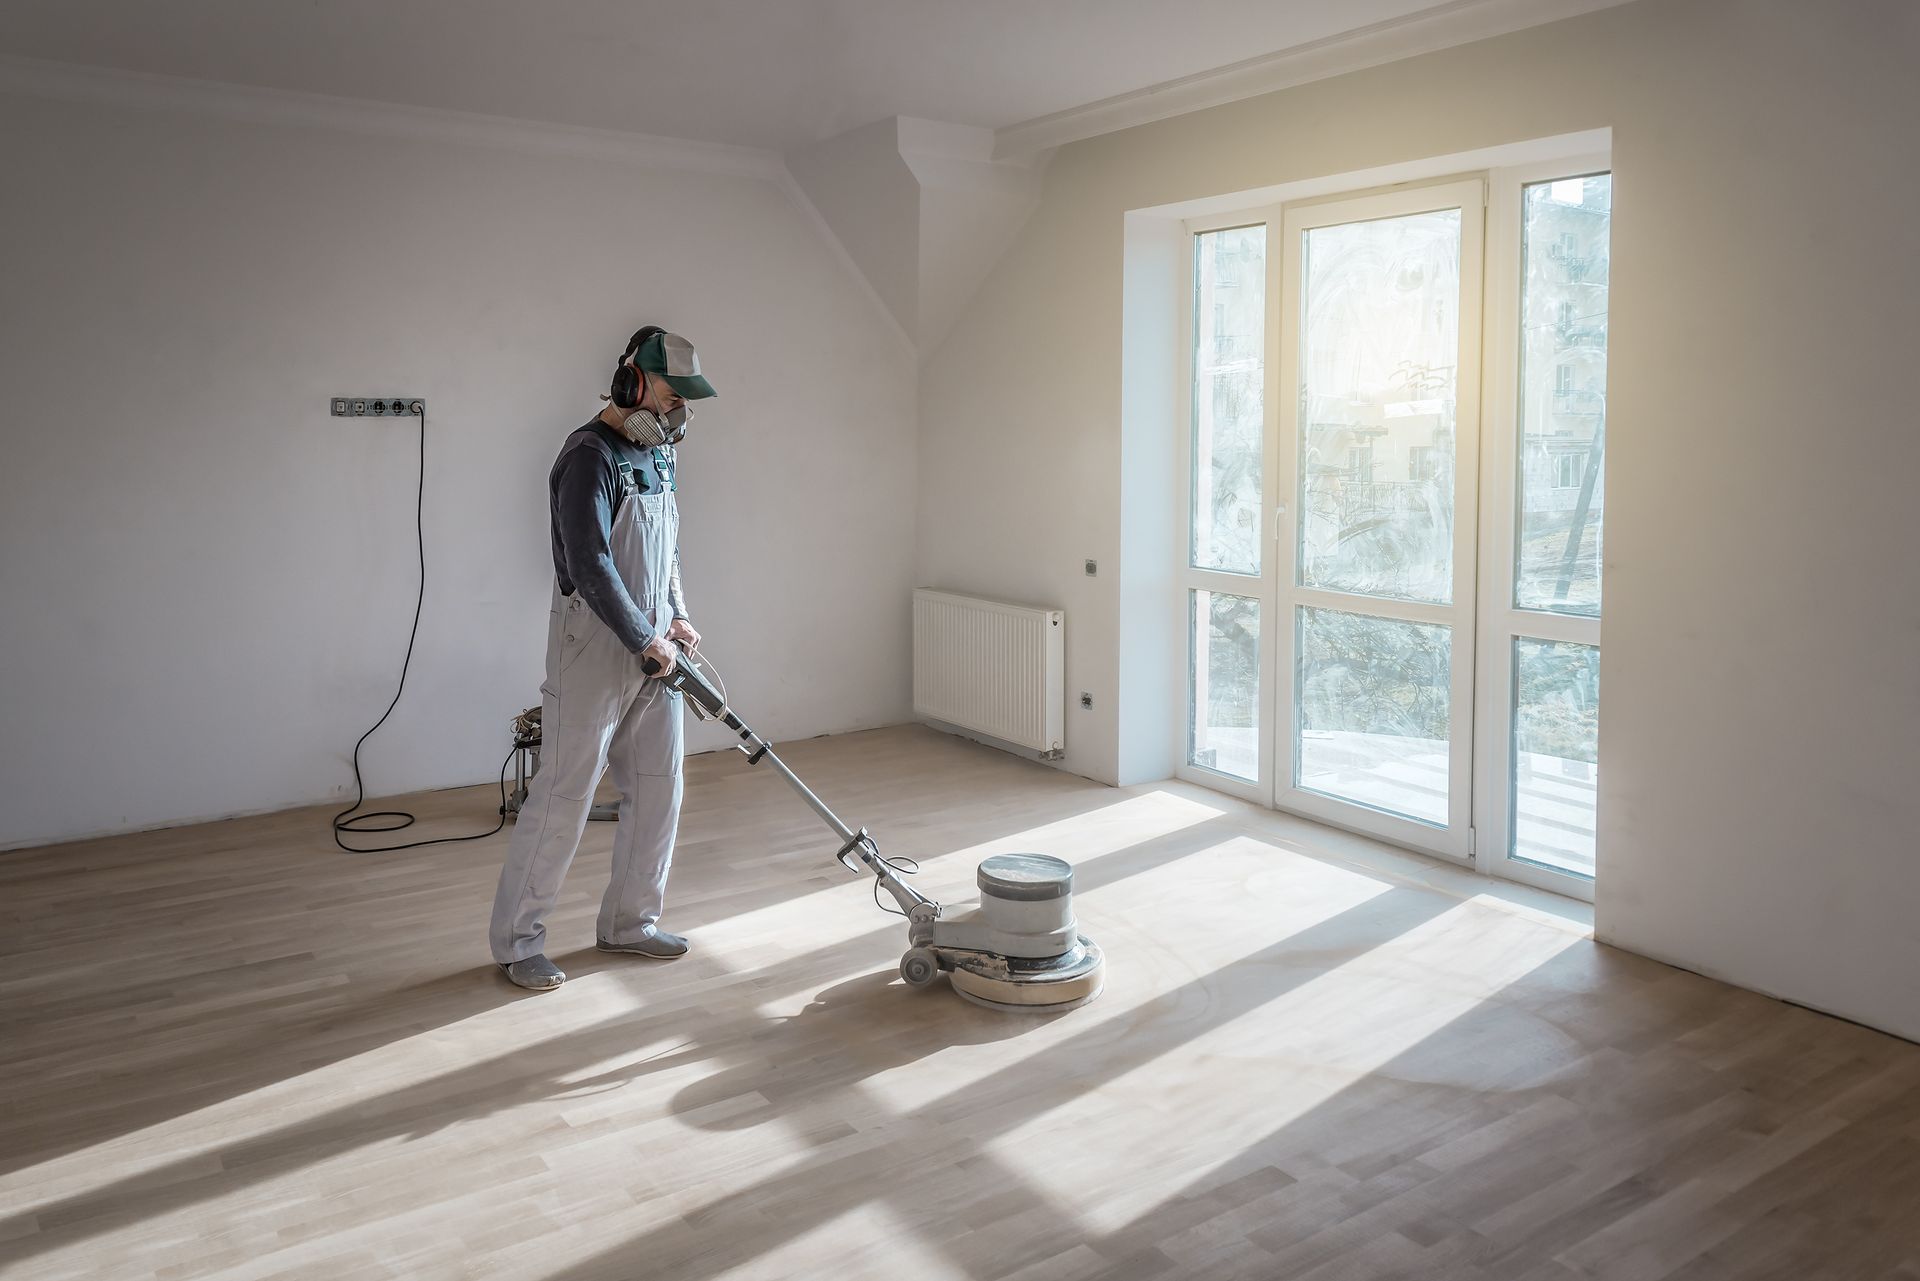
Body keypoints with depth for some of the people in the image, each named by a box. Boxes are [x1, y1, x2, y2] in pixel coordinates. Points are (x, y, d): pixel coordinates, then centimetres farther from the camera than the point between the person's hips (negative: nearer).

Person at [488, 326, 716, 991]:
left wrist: (676, 616, 10)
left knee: (657, 791, 11)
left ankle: (628, 921, 26)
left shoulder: (657, 455, 13)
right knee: (562, 797, -2)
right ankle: (516, 941, 11)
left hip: (653, 649, 9)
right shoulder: (590, 456, -15)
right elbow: (590, 565, -22)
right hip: (594, 648, -9)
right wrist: (646, 640, -17)